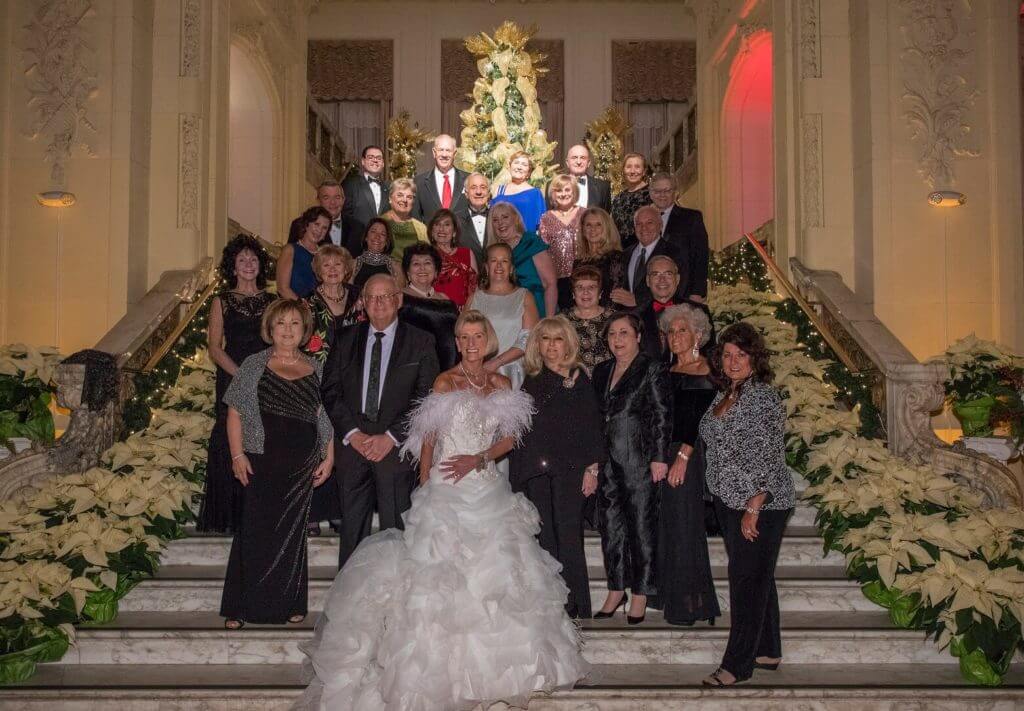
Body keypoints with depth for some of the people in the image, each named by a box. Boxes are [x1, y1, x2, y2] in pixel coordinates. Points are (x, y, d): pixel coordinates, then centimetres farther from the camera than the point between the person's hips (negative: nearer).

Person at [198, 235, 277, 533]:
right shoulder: (222, 301, 5)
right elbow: (215, 348, -1)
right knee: (231, 445, -3)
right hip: (233, 381, -2)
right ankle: (230, 518, 6)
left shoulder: (272, 301, 12)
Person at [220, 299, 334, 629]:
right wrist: (237, 455, -9)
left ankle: (289, 604, 22)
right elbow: (235, 412, 0)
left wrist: (329, 457, 3)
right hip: (261, 462, -2)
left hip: (302, 465, 3)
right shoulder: (254, 365, 2)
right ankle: (241, 607, 9)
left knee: (292, 532, 10)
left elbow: (326, 416, 10)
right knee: (255, 531, -1)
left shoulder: (315, 370, 8)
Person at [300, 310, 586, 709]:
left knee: (493, 575, 5)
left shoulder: (501, 385, 9)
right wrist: (424, 487, -5)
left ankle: (491, 668, 18)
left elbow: (509, 438, 8)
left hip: (488, 488, 4)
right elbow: (428, 440, -3)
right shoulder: (445, 382, -3)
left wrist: (478, 459, -9)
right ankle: (442, 671, 5)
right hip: (447, 492, -4)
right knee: (444, 575, -3)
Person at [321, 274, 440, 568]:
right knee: (351, 528, 6)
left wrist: (391, 437, -10)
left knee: (395, 530, 0)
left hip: (397, 445, -2)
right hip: (352, 443, 2)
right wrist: (352, 433, -6)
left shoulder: (421, 342, 2)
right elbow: (331, 391, 7)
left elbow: (426, 397, -3)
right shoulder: (346, 339, 10)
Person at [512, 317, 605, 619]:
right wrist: (519, 475, 13)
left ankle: (572, 604, 0)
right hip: (535, 471, 5)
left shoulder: (578, 378, 2)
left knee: (568, 536, -7)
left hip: (569, 469, -5)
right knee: (544, 537, 6)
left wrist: (592, 468, -9)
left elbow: (592, 424, -3)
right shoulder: (531, 382, 16)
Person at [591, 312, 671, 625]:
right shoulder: (602, 371, 14)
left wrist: (659, 458, -13)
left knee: (641, 525, 1)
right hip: (608, 461, 6)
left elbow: (662, 416, -8)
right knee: (611, 525, 10)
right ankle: (616, 589, 21)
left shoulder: (652, 370, -4)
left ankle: (640, 593, 11)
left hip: (639, 460, -6)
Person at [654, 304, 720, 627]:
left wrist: (683, 456, -19)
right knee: (665, 524, 11)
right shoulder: (669, 371, 15)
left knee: (683, 525, -4)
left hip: (687, 455, -7)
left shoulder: (704, 373, -7)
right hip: (662, 452, 7)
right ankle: (668, 596, 22)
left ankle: (689, 604, 5)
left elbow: (700, 420, -13)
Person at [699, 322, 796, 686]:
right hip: (728, 502, 9)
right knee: (756, 577, 16)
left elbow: (770, 458, -19)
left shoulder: (763, 397, -15)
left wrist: (754, 507, -21)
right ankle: (767, 651, 28)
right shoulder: (725, 394, 11)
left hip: (759, 505, -9)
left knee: (747, 578, -4)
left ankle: (738, 664, 3)